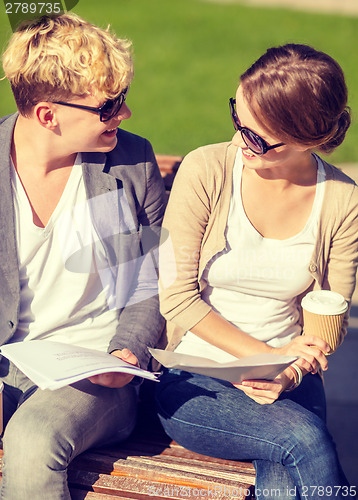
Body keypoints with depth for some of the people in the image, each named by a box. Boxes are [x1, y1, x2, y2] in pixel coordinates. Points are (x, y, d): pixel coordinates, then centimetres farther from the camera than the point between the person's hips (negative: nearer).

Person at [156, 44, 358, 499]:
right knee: (304, 438, -28)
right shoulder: (206, 170, -10)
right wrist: (266, 355, -15)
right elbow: (177, 295, -9)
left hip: (287, 380, 2)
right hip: (192, 380, -1)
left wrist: (288, 373, -16)